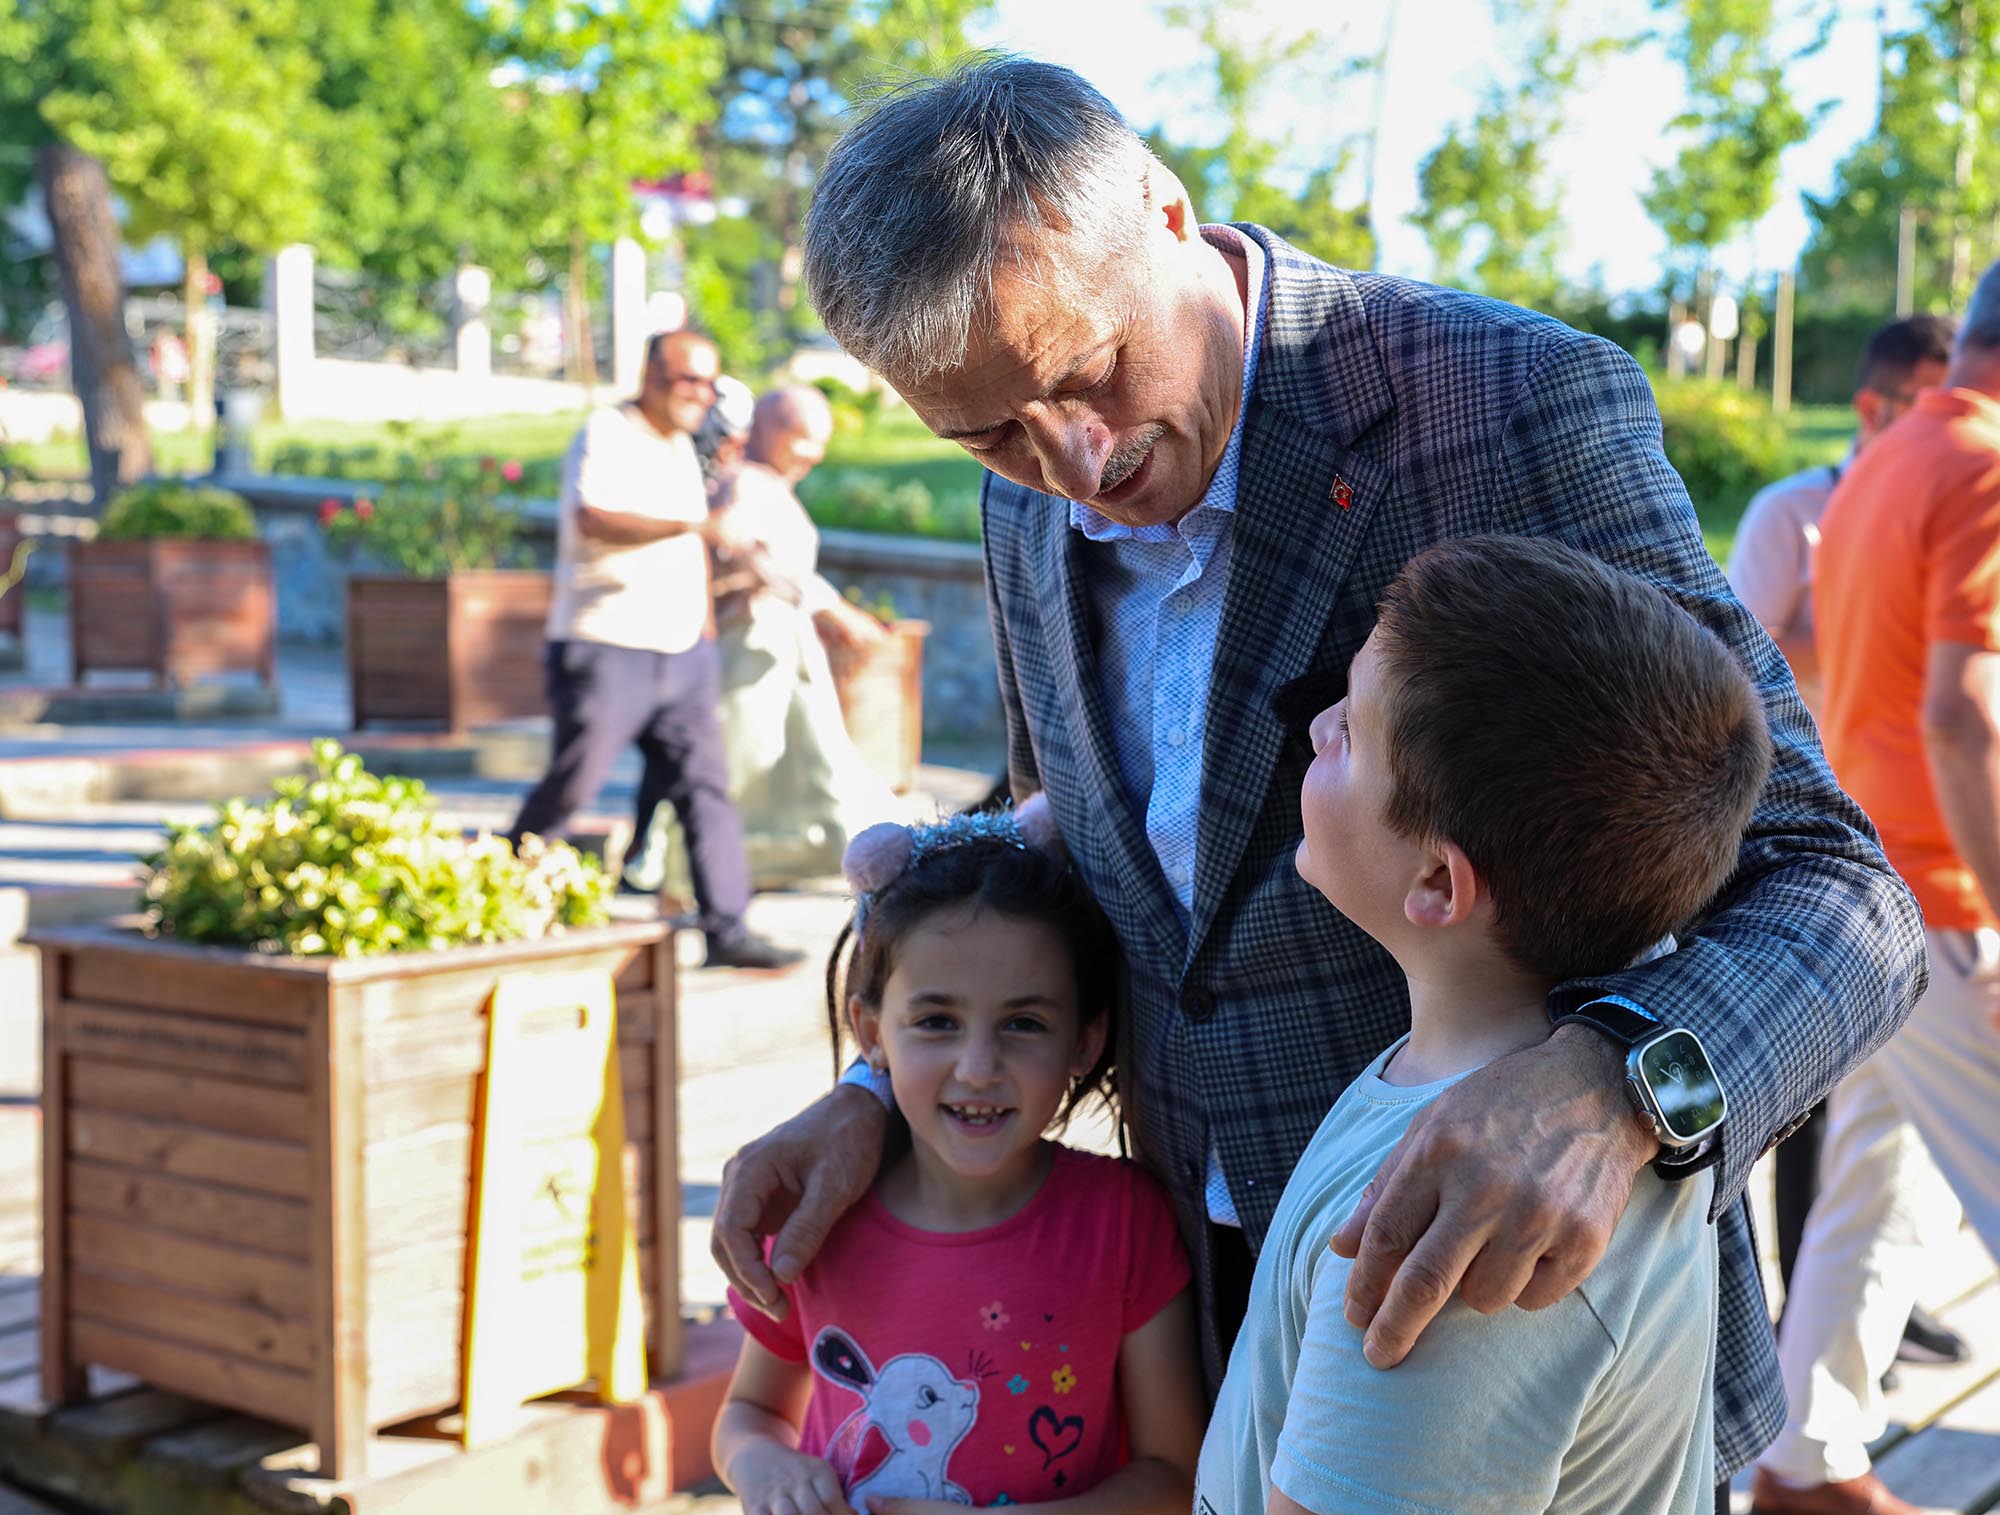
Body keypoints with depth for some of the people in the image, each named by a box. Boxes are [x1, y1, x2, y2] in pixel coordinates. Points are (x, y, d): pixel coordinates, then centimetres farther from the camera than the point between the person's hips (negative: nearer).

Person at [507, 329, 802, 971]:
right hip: (604, 651, -7)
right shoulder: (606, 435, -9)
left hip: (681, 654, 7)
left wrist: (706, 637, 23)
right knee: (572, 785, -5)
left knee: (704, 788, 0)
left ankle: (726, 929, -1)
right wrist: (692, 525, -35)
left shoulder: (681, 447, 17)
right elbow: (595, 520, -27)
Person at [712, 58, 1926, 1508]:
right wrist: (882, 1093, -3)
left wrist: (1611, 1078, -43)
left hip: (1532, 1287, -5)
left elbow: (1836, 889, -22)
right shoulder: (1031, 511, -1)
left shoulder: (1520, 405, -22)